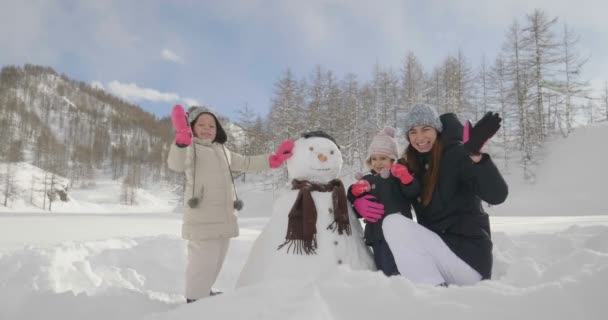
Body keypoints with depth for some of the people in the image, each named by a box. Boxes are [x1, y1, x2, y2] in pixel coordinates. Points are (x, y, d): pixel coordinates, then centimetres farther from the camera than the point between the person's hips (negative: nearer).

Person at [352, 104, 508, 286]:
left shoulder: (456, 154, -10)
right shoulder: (412, 165, 11)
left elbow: (497, 195, -22)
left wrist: (476, 156, -39)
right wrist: (361, 200, -10)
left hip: (469, 257, -8)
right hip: (440, 250, 8)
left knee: (394, 223, -21)